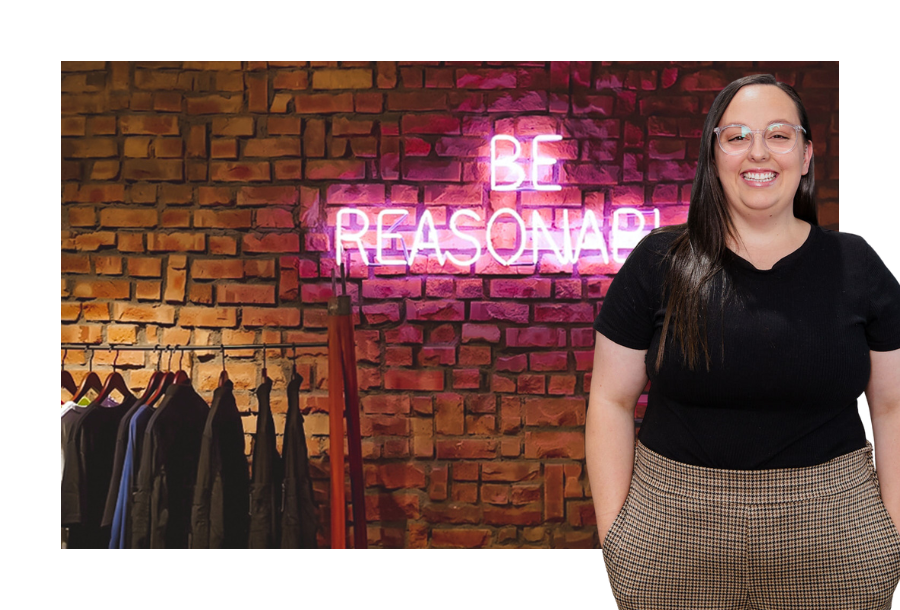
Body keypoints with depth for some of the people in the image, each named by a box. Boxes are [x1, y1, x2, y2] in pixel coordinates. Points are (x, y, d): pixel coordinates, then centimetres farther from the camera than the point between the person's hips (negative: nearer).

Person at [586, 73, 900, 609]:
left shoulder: (857, 266, 2)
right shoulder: (658, 262, -2)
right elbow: (611, 400, -1)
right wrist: (614, 534, -5)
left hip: (832, 532, 1)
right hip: (675, 534, -1)